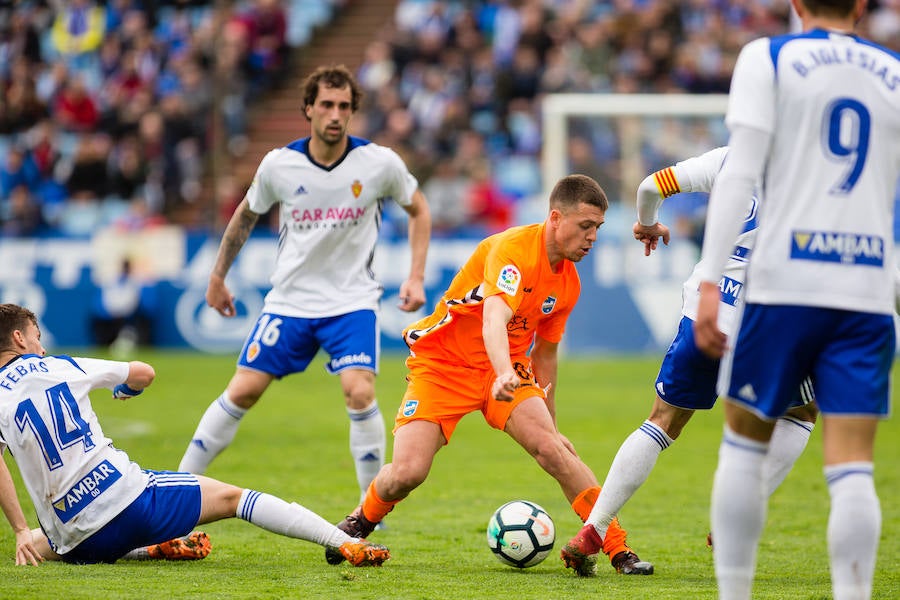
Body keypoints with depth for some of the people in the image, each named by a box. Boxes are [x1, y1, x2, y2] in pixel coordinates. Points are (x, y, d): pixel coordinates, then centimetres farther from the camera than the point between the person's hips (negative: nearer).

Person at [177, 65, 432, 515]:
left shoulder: (379, 163, -10)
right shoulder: (279, 164, -7)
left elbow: (418, 209, 7)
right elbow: (245, 216, 12)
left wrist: (416, 277, -2)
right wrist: (218, 277, 17)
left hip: (352, 301, -1)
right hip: (290, 299, 1)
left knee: (359, 392, -20)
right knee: (242, 392, -2)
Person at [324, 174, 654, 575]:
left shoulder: (568, 283, 3)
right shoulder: (514, 248, -23)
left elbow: (545, 353, 16)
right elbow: (494, 319, -39)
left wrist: (550, 423, 20)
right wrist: (504, 375, -57)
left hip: (506, 368, 5)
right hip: (442, 361, -5)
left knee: (551, 448, -21)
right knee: (408, 471, -17)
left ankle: (619, 550, -19)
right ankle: (359, 523, 16)